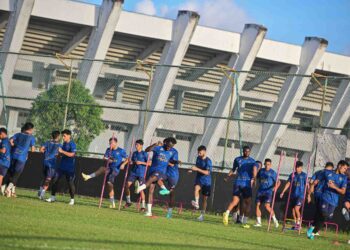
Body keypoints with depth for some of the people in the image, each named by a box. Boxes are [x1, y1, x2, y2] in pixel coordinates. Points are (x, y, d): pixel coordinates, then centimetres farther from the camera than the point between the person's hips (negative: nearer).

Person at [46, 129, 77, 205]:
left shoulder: (72, 144, -12)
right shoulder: (64, 144, 11)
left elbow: (72, 154, -23)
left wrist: (62, 151, -23)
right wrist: (59, 153, 0)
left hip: (70, 168, -7)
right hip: (62, 166, 7)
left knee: (70, 182, -4)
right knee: (55, 180, 2)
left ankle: (72, 199, 9)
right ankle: (53, 197, 11)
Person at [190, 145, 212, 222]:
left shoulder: (208, 161, -15)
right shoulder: (198, 158, 5)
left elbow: (207, 172, -23)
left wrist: (197, 169, -30)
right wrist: (193, 169, 1)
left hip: (206, 182, -4)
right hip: (199, 179, 4)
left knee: (205, 198, 5)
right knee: (196, 188, -32)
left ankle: (202, 215, 17)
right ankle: (196, 203, -48)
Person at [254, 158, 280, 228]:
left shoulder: (273, 172, -3)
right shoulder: (261, 171, 10)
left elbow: (278, 182, -3)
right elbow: (257, 178, 26)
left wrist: (275, 187, -20)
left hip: (268, 191, -5)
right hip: (260, 191, 5)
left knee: (267, 206, -18)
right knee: (257, 205, -1)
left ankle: (275, 220, -4)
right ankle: (258, 222, 8)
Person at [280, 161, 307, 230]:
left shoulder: (304, 175, -3)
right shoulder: (292, 175, 8)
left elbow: (306, 185, -4)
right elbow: (288, 183, 13)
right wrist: (283, 192, 8)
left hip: (300, 195, -5)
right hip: (293, 195, 5)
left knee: (296, 209, -16)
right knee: (293, 210, 6)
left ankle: (298, 223, -4)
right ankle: (295, 223, 17)